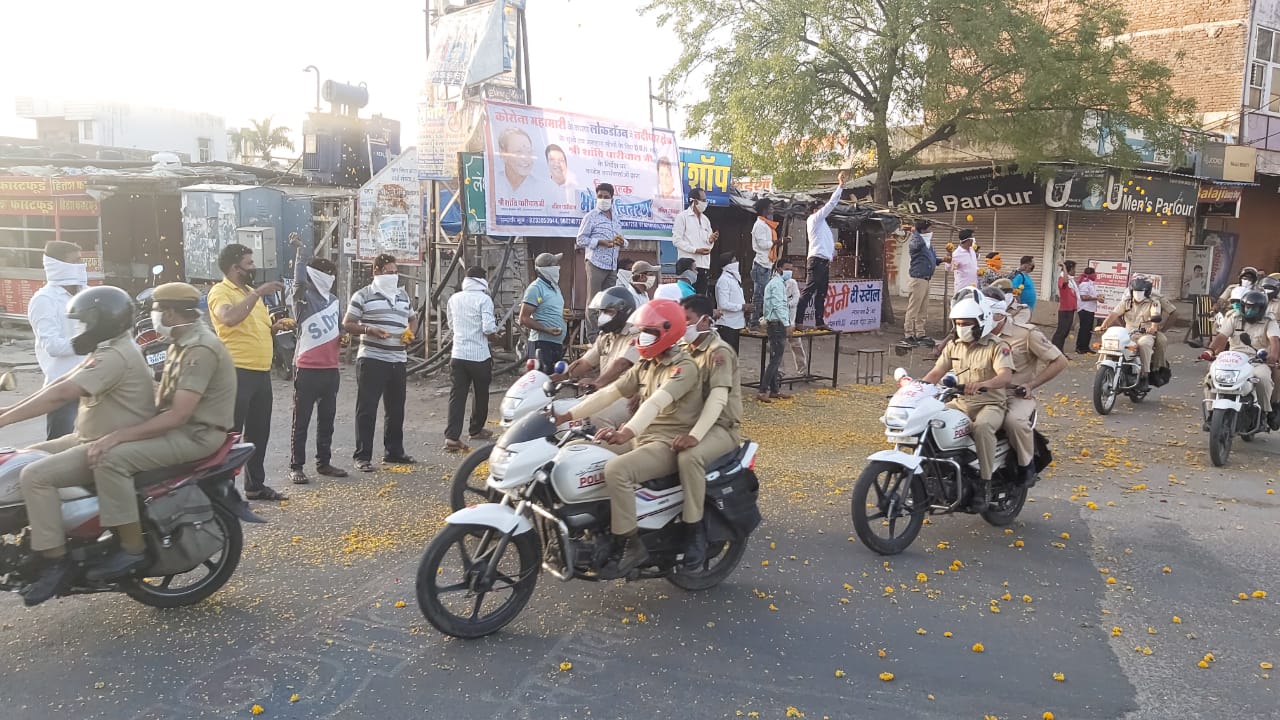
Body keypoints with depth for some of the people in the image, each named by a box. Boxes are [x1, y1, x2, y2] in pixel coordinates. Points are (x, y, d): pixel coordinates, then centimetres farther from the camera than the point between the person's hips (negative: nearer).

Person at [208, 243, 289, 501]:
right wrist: (258, 293, -27)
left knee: (259, 431, 14)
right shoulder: (220, 292, -8)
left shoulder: (252, 292, 18)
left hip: (262, 371, 8)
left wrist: (275, 326, 6)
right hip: (237, 372, -8)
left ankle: (255, 484, 25)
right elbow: (230, 318, -30)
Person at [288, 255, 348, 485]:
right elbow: (299, 281, -28)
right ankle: (296, 467, 7)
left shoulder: (333, 299, 15)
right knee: (301, 421, 1)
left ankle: (324, 463, 24)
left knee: (327, 420, 14)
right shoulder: (304, 297, -6)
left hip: (331, 368, 7)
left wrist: (343, 336, 2)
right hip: (308, 369, -7)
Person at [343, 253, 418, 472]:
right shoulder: (363, 295, -2)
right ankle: (362, 456, 2)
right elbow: (347, 324, -3)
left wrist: (411, 332, 5)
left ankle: (394, 451, 25)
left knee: (396, 409, 13)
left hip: (398, 360, 6)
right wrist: (369, 330, -19)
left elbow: (413, 318, 27)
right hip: (371, 360, -6)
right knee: (367, 409, -3)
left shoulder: (403, 295, 15)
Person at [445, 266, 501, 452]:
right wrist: (495, 331, 2)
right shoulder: (484, 299, -11)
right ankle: (476, 430, 29)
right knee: (481, 394, 16)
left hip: (458, 354, 4)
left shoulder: (454, 298, 6)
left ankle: (452, 436, -9)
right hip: (479, 355, -4)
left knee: (457, 395, 1)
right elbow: (489, 328, -19)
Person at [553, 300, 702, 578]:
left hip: (669, 444, -9)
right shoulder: (645, 366, 13)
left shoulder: (684, 367, -14)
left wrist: (627, 432, -48)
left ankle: (632, 545, -21)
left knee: (616, 470, -32)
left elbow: (655, 403, -32)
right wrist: (566, 416, -1)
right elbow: (609, 393, 7)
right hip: (643, 439, 9)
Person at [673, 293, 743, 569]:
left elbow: (718, 398, -26)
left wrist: (695, 434, -39)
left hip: (720, 426, -8)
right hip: (689, 422, 8)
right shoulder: (685, 350, 14)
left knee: (688, 456, -37)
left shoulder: (719, 352, -13)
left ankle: (696, 531, -24)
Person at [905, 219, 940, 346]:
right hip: (918, 280, -10)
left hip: (926, 280, 10)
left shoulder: (928, 244, 17)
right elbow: (917, 244, -36)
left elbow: (933, 260, 27)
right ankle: (909, 335, 1)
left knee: (923, 311, 14)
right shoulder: (915, 243, -11)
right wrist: (914, 232, -20)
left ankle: (920, 334, 21)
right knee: (913, 310, -4)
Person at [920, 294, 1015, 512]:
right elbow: (936, 373, 7)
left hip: (989, 405, -6)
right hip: (959, 403, 6)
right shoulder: (953, 346, 12)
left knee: (982, 427, -38)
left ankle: (985, 484, -26)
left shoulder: (997, 347, -7)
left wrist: (981, 384, -44)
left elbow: (1006, 376, -24)